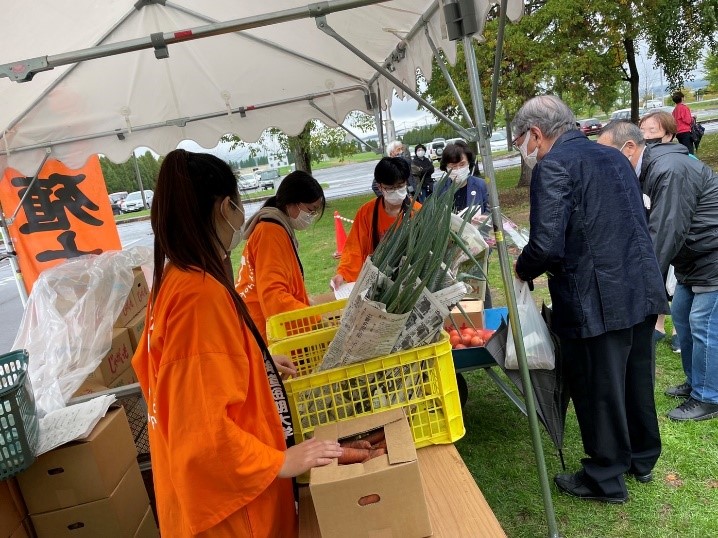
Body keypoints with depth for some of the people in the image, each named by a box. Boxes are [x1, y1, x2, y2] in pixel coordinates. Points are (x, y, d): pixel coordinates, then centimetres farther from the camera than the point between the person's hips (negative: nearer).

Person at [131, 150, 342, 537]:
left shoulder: (172, 280, 1)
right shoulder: (201, 293, -28)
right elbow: (204, 428, -29)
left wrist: (254, 365, 15)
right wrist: (279, 461, -18)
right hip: (230, 503, -9)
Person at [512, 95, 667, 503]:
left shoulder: (553, 166, -14)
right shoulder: (613, 156, 12)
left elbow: (547, 246, -23)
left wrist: (523, 269, -2)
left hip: (597, 302, -8)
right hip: (643, 290, 9)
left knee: (598, 392, 9)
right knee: (636, 381, 23)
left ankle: (606, 478, 27)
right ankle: (641, 458, 43)